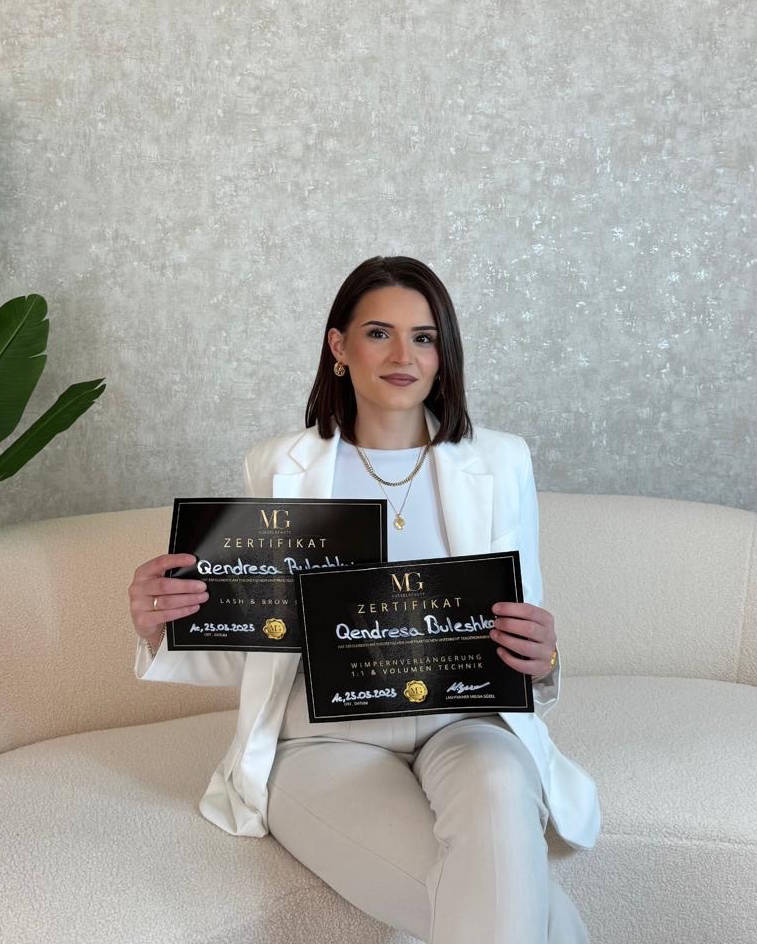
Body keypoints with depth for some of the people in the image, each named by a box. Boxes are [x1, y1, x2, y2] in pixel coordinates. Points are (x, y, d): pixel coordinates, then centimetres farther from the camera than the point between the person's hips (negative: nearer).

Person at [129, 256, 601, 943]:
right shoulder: (279, 467, 4)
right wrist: (163, 632, -15)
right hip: (326, 738, -2)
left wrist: (541, 660, -17)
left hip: (462, 724, 2)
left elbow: (526, 643, 8)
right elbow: (252, 648, 6)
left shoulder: (500, 462, 6)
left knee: (497, 785, -35)